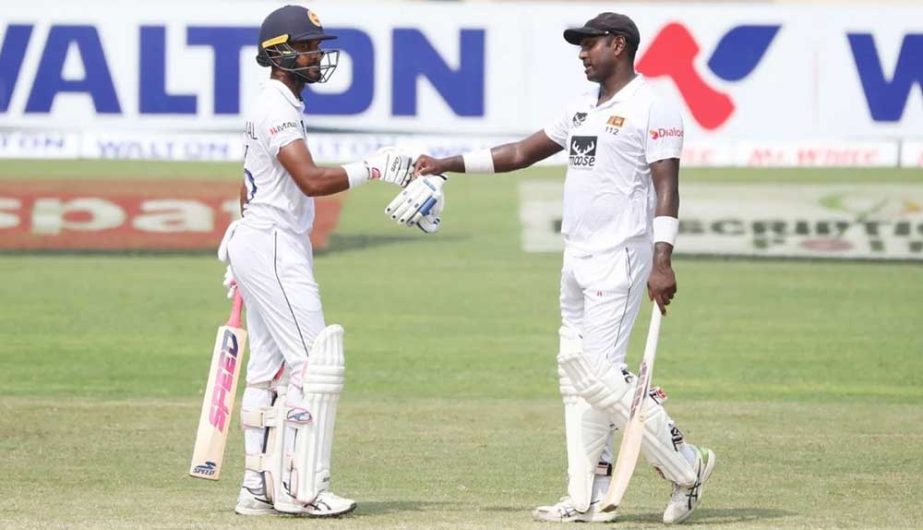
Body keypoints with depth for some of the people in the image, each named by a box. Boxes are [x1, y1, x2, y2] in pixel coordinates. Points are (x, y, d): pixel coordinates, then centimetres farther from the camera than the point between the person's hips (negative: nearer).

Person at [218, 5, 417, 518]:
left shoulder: (275, 106, 17)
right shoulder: (279, 109, -16)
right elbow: (311, 180, -27)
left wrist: (244, 256, 28)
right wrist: (371, 168, -23)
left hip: (256, 242, 11)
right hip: (274, 249, -11)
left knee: (271, 369, 11)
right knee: (315, 364, -11)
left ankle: (259, 486, 13)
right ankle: (301, 488, -11)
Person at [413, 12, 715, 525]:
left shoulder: (652, 109, -9)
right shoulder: (582, 110, 17)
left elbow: (666, 188, -16)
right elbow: (520, 153, 21)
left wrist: (662, 261, -25)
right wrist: (447, 164, 16)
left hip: (620, 260, -9)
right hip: (577, 259, 9)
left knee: (597, 372, -15)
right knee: (576, 372, 7)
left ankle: (684, 466, -5)